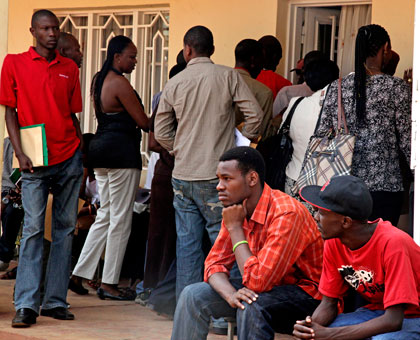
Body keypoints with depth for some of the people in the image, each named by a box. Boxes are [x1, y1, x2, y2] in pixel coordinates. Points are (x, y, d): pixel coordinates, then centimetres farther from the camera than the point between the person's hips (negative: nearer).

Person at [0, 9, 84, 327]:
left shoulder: (69, 68, 11)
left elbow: (72, 114, 15)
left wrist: (82, 154, 9)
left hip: (69, 158, 4)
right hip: (36, 163, -4)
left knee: (65, 228, 4)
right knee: (33, 229, -8)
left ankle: (55, 301, 8)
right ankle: (26, 305, -9)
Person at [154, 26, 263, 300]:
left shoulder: (174, 83, 5)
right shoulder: (228, 76, -3)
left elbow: (161, 132, 9)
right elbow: (255, 114, -7)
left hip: (182, 175, 3)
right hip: (216, 175, -3)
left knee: (187, 243, 8)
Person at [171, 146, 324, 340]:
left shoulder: (286, 214, -27)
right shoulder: (234, 209, -1)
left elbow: (257, 281, -31)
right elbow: (214, 264, 0)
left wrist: (235, 228, -22)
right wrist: (231, 294, -23)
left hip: (304, 293, -8)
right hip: (266, 287, 8)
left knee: (252, 305, -36)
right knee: (194, 295, -7)